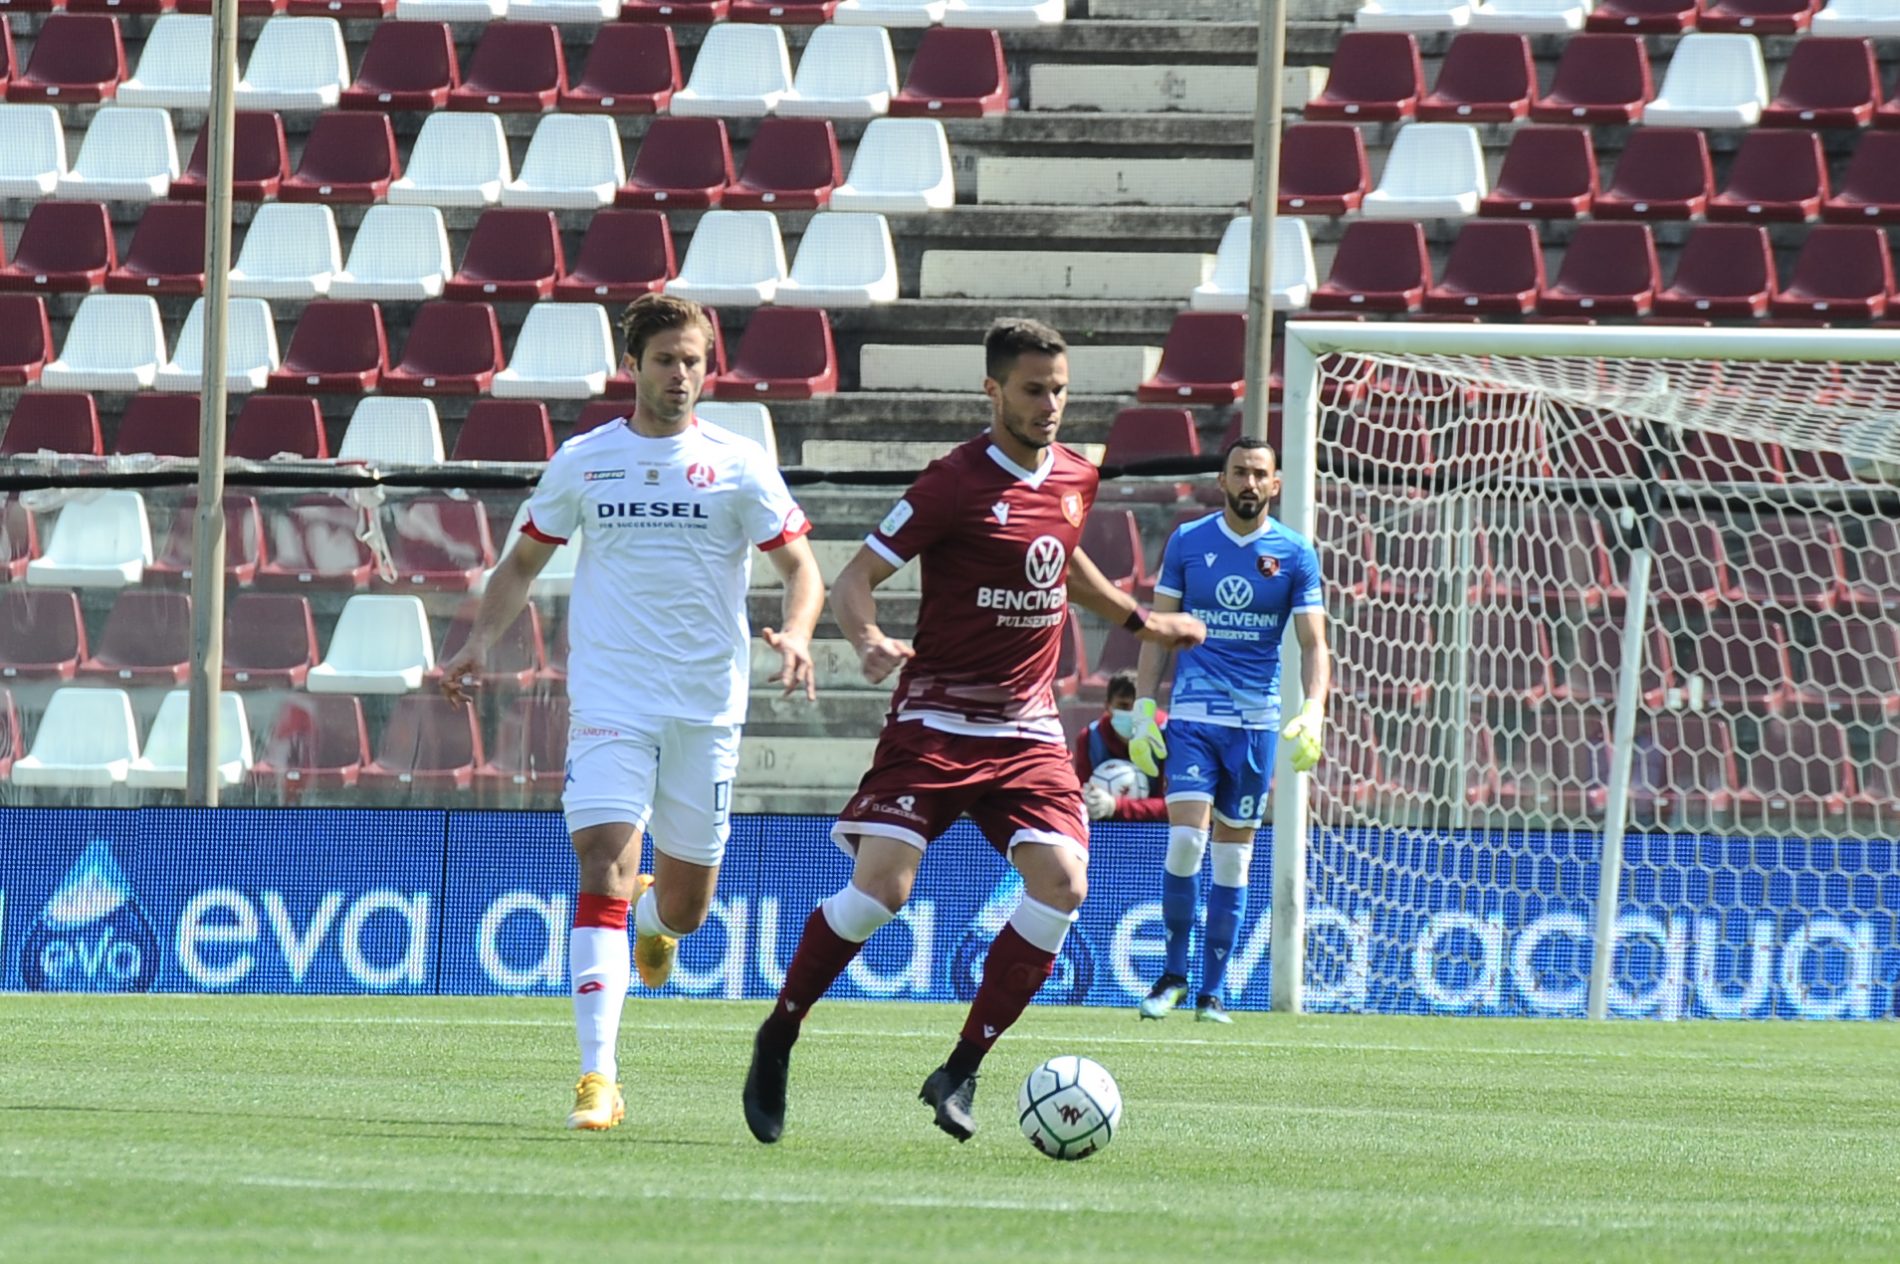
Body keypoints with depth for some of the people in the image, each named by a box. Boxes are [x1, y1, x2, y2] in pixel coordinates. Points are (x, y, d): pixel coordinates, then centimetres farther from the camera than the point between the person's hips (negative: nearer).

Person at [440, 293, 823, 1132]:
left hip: (707, 707, 1)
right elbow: (524, 560, 17)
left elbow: (800, 566, 1)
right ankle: (597, 1078, -19)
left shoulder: (738, 465, 2)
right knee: (603, 874, -16)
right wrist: (480, 642, 3)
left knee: (685, 904, 9)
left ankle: (657, 914, 49)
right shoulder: (583, 461, 6)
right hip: (610, 703, -1)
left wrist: (796, 635, -19)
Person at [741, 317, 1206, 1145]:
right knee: (880, 885, -16)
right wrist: (868, 642, -29)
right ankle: (777, 1039, 6)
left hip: (1029, 730, 5)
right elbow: (855, 577, -10)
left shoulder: (1075, 480, 9)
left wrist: (1139, 620, 34)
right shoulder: (955, 483, -10)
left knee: (1062, 883, -14)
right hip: (937, 721, -5)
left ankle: (961, 1073, -5)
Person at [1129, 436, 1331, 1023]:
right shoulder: (1188, 542, 4)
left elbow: (1313, 644, 0)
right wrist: (1144, 705, -1)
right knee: (1185, 839, -14)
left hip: (1256, 720, 1)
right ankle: (1173, 973, 2)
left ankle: (1212, 991, 12)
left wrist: (1314, 710, -16)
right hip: (1193, 712, -1)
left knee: (1234, 855, 5)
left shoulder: (1295, 555, 2)